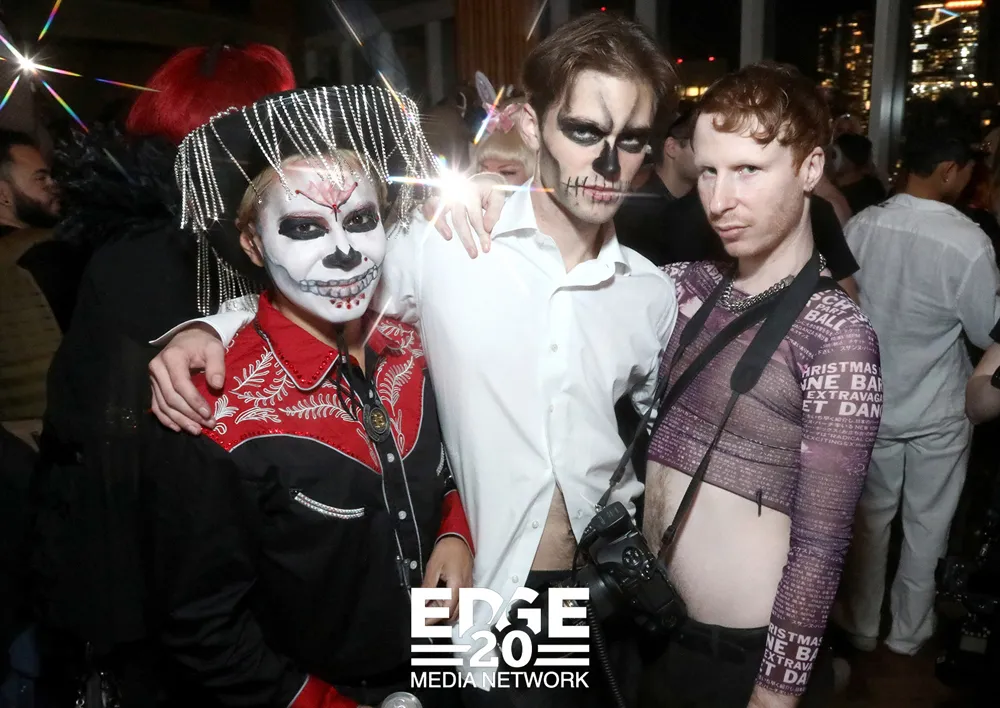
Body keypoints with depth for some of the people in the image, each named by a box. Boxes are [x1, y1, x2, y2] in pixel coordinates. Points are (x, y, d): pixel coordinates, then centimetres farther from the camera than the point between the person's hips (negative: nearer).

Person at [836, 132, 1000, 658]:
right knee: (926, 526, 18)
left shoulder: (862, 225, -12)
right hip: (938, 413, -3)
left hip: (872, 401, 3)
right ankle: (908, 632, 36)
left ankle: (861, 626, 35)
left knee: (870, 517, 19)